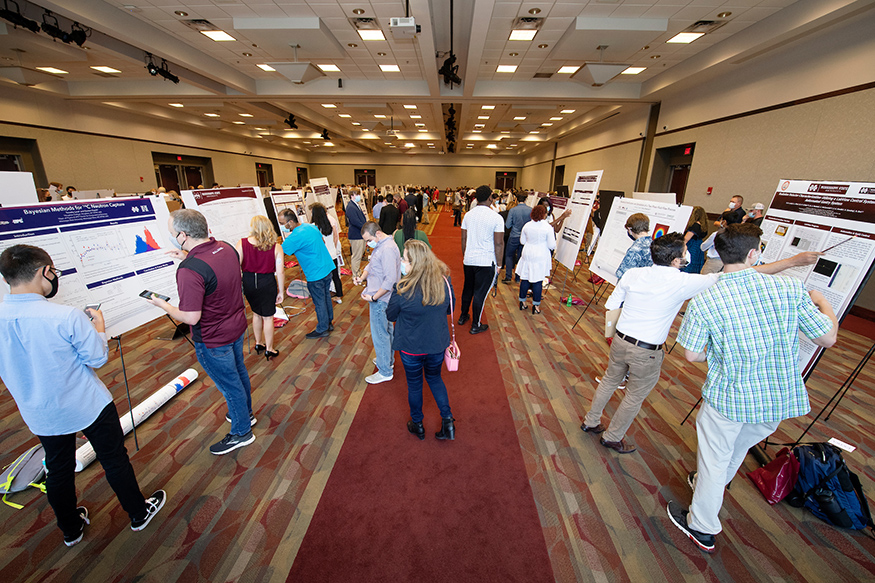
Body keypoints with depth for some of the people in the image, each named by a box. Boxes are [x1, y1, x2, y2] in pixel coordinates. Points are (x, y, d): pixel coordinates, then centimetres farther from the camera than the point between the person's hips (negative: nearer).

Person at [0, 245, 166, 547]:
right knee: (114, 460, 14)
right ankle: (139, 513, 33)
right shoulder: (67, 317, -28)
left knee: (58, 470, 23)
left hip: (40, 414, 5)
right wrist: (99, 325, -2)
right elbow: (98, 358, -15)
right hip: (87, 407, -5)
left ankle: (71, 529, 44)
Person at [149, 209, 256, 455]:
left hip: (213, 340, -8)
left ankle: (241, 432, 31)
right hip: (237, 326, 8)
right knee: (239, 371, 26)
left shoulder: (190, 270, -32)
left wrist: (163, 305, -9)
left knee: (229, 384, 10)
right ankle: (245, 413, 49)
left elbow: (191, 317, -27)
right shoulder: (227, 248, -7)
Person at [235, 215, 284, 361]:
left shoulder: (241, 244, -8)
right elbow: (280, 272, -11)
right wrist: (281, 291, 0)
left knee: (256, 313, 24)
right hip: (267, 284, -2)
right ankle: (269, 350, 23)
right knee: (268, 317, 11)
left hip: (248, 283, 2)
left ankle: (258, 343, 40)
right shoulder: (276, 247, -10)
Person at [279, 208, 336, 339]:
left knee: (319, 302, 7)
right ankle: (329, 322, 35)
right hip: (327, 267, 8)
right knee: (326, 296, 21)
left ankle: (322, 329, 22)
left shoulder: (295, 237, -22)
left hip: (316, 274, -8)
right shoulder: (311, 226, 4)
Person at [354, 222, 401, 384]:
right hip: (383, 299, 10)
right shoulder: (380, 245, 9)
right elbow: (371, 264, 20)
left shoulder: (388, 249, -24)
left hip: (380, 300, -10)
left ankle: (385, 372, 16)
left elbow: (390, 280, -29)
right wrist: (362, 278, 1)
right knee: (387, 329, 23)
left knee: (380, 334, 1)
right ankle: (389, 360, 41)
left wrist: (374, 297, -22)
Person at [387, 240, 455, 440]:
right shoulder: (444, 281, -15)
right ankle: (447, 420, 25)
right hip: (437, 345, 3)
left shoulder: (403, 290, -26)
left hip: (411, 348, -3)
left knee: (414, 385, 21)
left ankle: (417, 425, 41)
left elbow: (390, 316, -9)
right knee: (435, 378, 29)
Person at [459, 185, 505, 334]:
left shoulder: (468, 215, 5)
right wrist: (498, 264, -3)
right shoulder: (496, 218, -11)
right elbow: (499, 244, -11)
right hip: (486, 262, -5)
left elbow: (463, 239, 10)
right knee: (480, 293, 4)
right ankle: (476, 325, 16)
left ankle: (463, 316, 37)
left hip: (469, 260, 5)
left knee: (468, 289, 21)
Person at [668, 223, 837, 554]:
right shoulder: (790, 288, -13)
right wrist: (823, 304, 17)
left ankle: (702, 529, 35)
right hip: (781, 401, 4)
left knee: (713, 460, 17)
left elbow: (691, 355, -12)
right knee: (738, 448, 30)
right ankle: (708, 484, 57)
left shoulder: (703, 303, -21)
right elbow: (828, 339, -1)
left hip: (728, 399, -4)